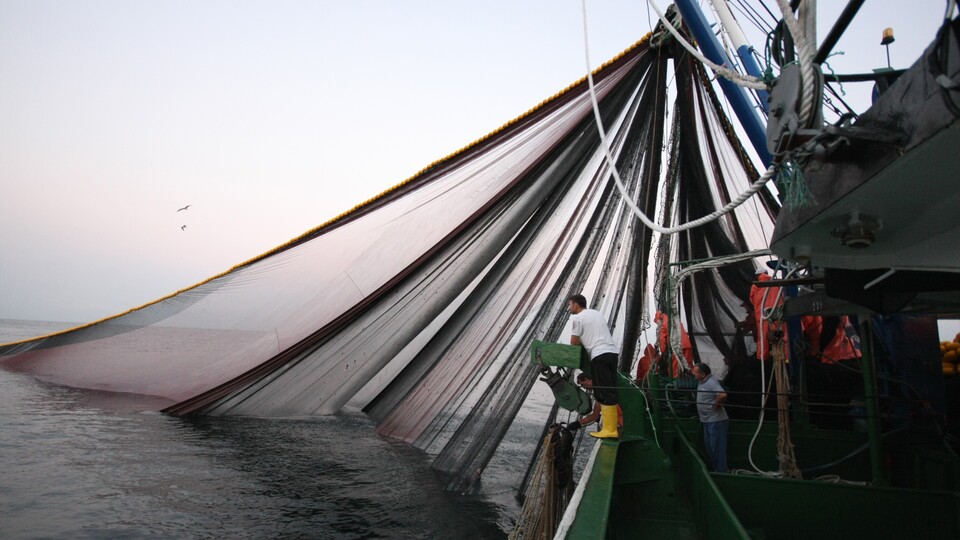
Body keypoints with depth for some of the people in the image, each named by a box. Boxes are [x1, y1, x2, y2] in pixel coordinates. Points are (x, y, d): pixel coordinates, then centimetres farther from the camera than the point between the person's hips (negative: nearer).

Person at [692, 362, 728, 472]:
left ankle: (720, 471, 7)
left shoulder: (711, 383, -21)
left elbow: (723, 395, -36)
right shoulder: (702, 382, 9)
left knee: (717, 447, -2)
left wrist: (717, 405, -22)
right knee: (709, 446, 19)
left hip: (716, 421, -10)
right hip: (707, 421, 10)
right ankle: (713, 468, 31)